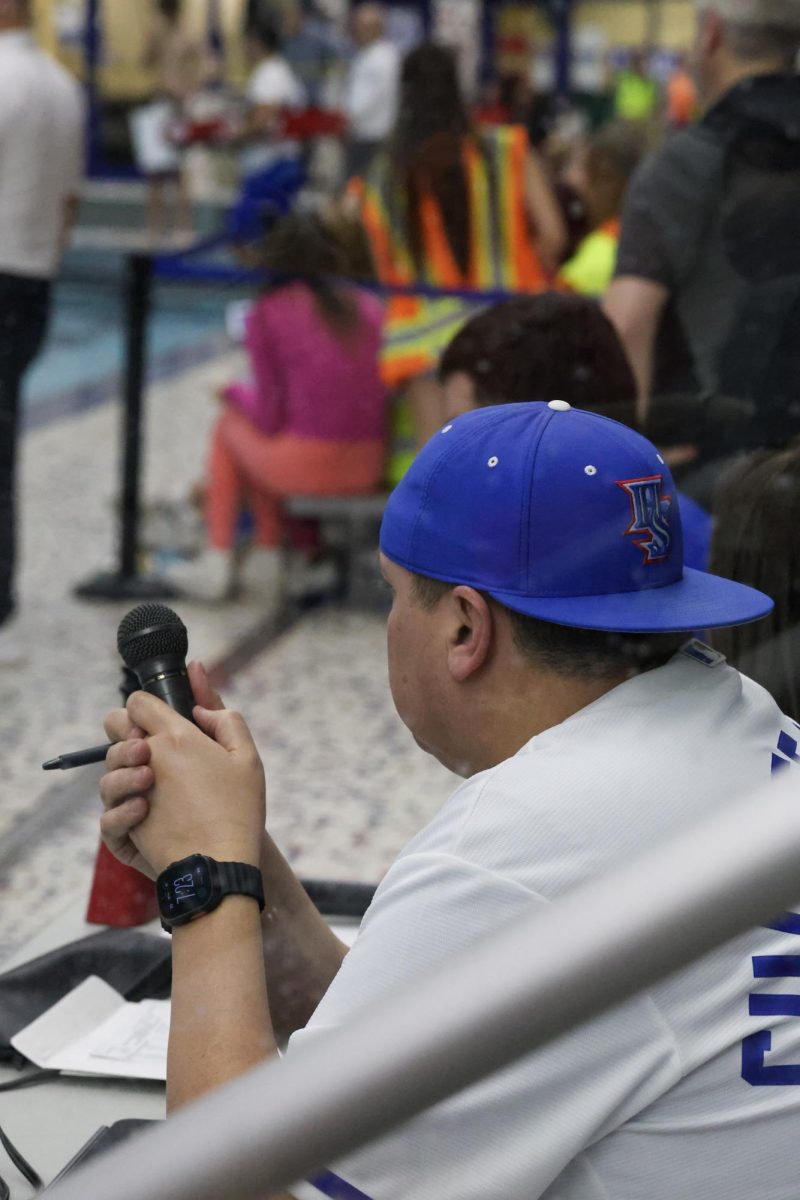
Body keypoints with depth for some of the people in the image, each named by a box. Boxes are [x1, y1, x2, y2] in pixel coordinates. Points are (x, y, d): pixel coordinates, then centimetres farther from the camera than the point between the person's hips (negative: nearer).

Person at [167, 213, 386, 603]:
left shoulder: (268, 312, -3)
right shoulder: (370, 308, 9)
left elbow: (271, 416, -3)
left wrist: (236, 393, 19)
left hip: (304, 462, -5)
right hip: (369, 469, 5)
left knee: (229, 423, 27)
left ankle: (217, 563, 30)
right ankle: (267, 556, 31)